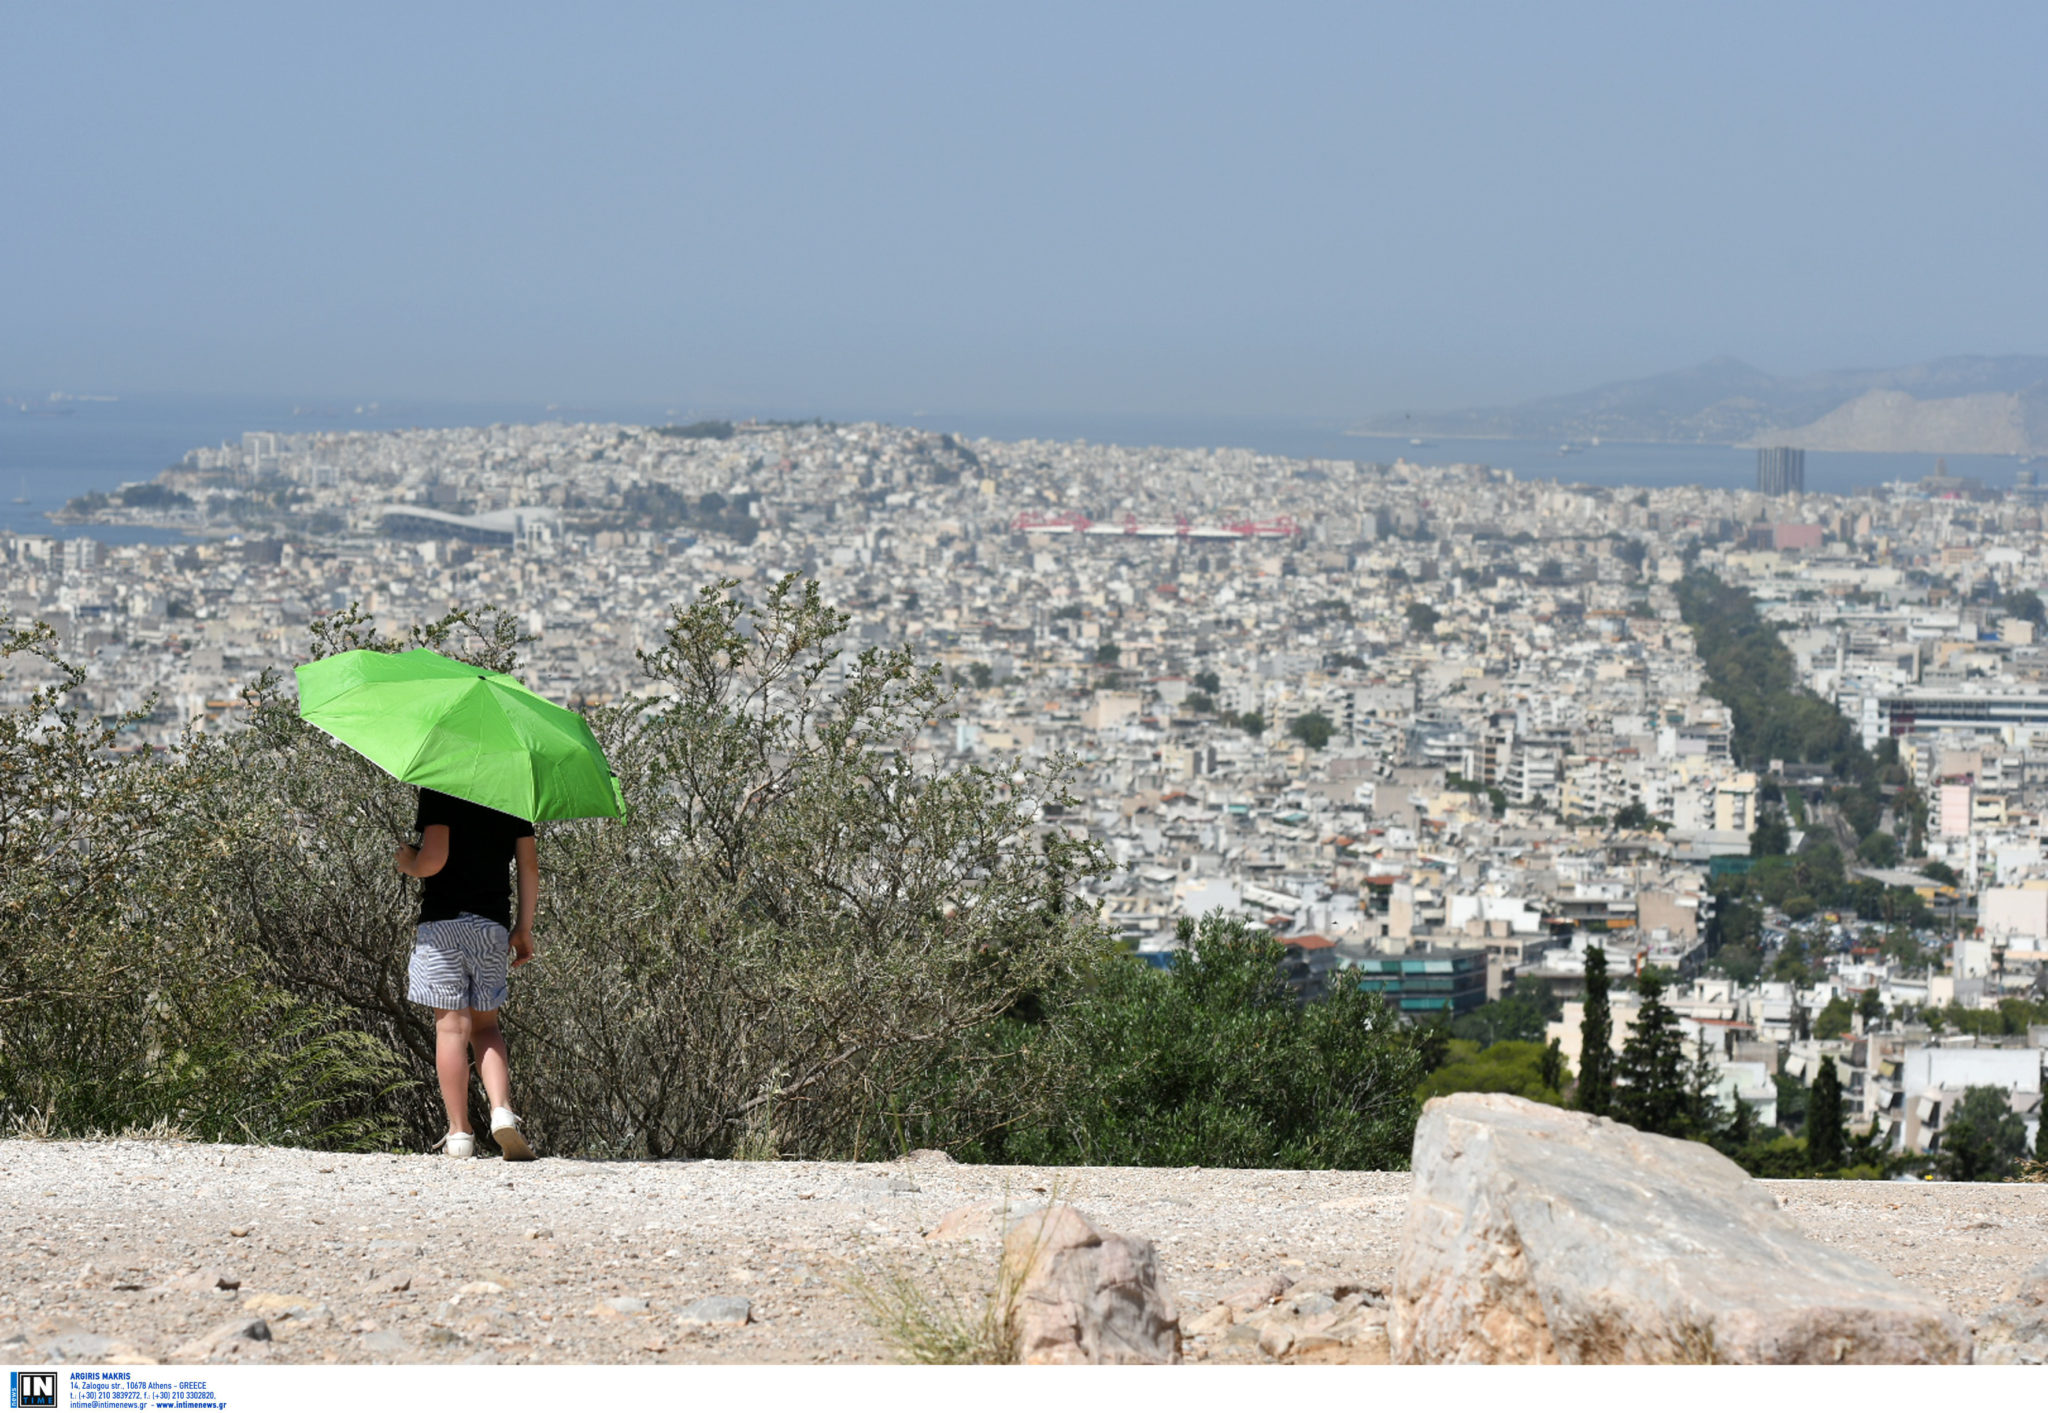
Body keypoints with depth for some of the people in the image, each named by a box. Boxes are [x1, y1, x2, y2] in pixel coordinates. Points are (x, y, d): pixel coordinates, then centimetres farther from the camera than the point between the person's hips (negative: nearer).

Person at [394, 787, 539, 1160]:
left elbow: (434, 859, -17)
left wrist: (408, 863, 6)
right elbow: (529, 865, 8)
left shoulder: (438, 791, -7)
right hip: (492, 922, 4)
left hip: (443, 919, -4)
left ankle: (459, 1132, -2)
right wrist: (524, 927, 14)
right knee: (485, 1024, 14)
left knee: (451, 1026, -1)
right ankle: (502, 1111, -8)